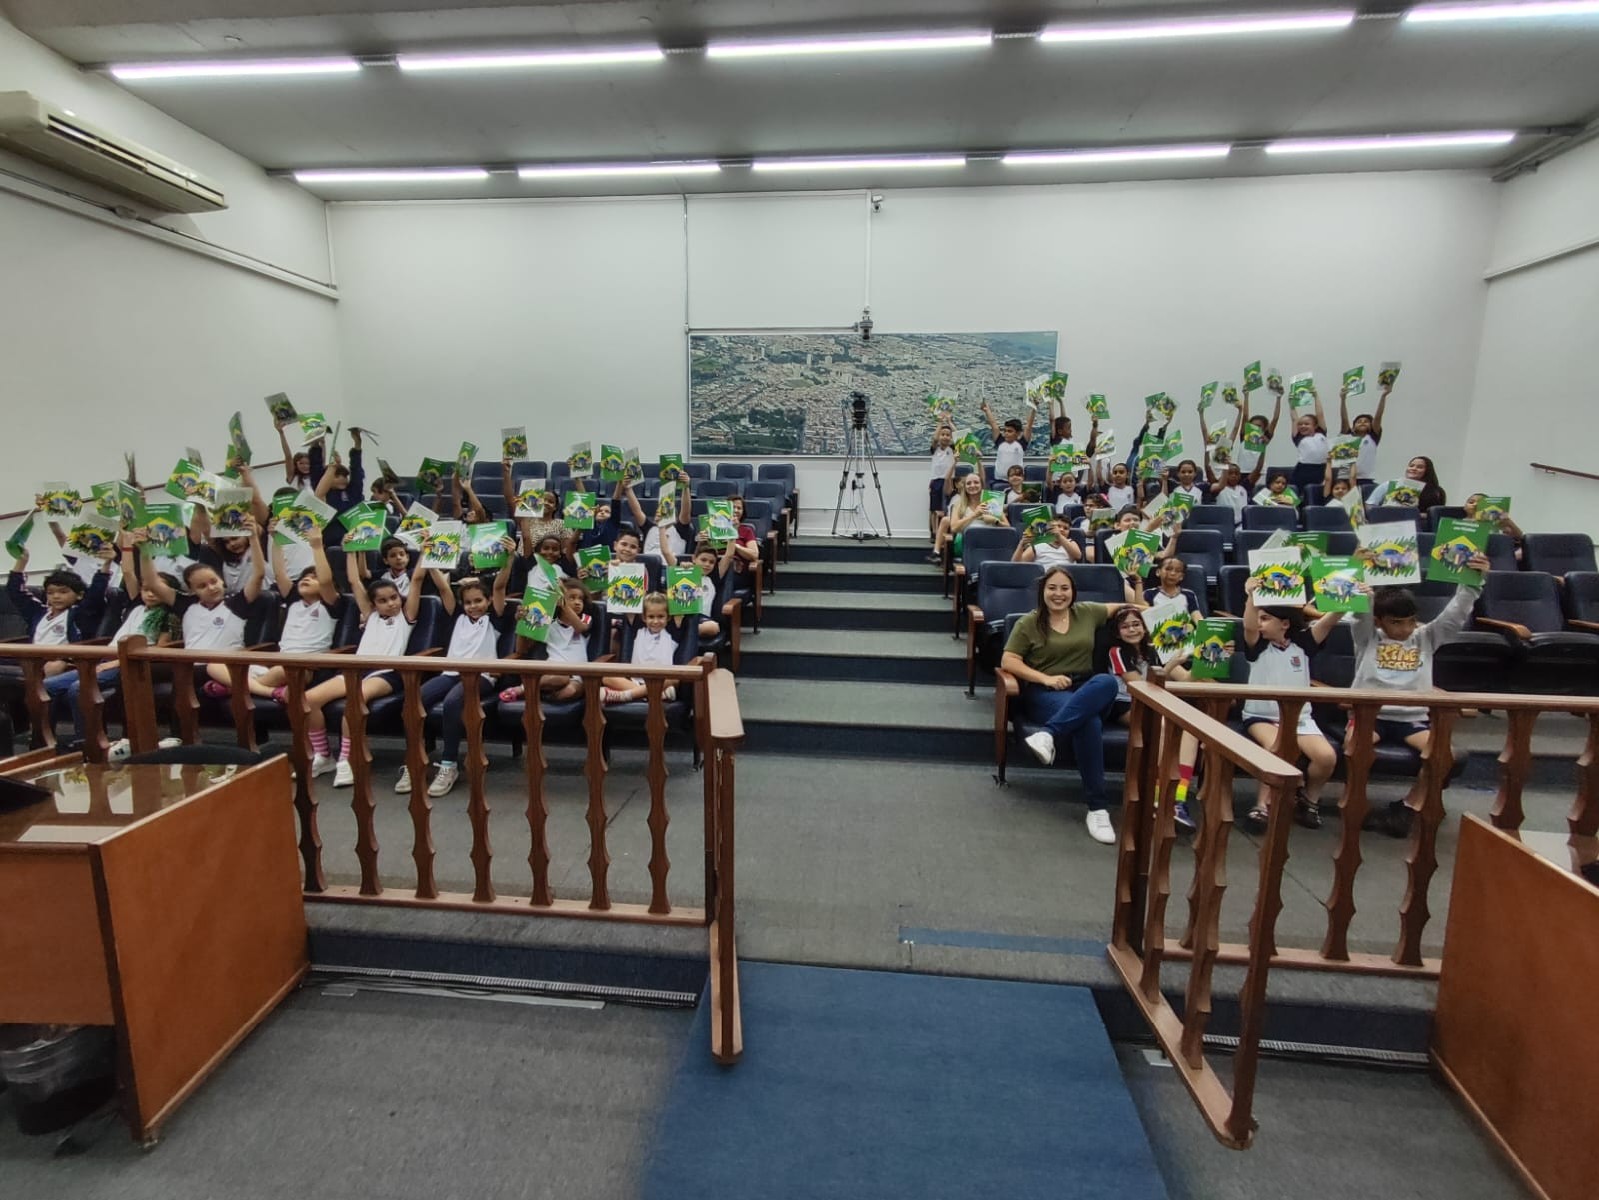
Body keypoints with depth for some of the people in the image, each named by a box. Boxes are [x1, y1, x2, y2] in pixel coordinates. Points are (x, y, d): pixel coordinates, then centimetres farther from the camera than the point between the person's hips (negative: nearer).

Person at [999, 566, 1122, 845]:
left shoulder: (1087, 612, 16)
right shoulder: (1028, 623, 4)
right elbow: (1008, 661, -3)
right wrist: (1046, 678, -13)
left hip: (1088, 693, 4)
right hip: (1044, 694, -4)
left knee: (1107, 682, -36)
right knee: (1088, 723, -38)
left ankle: (1048, 734, -47)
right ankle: (1097, 808, -35)